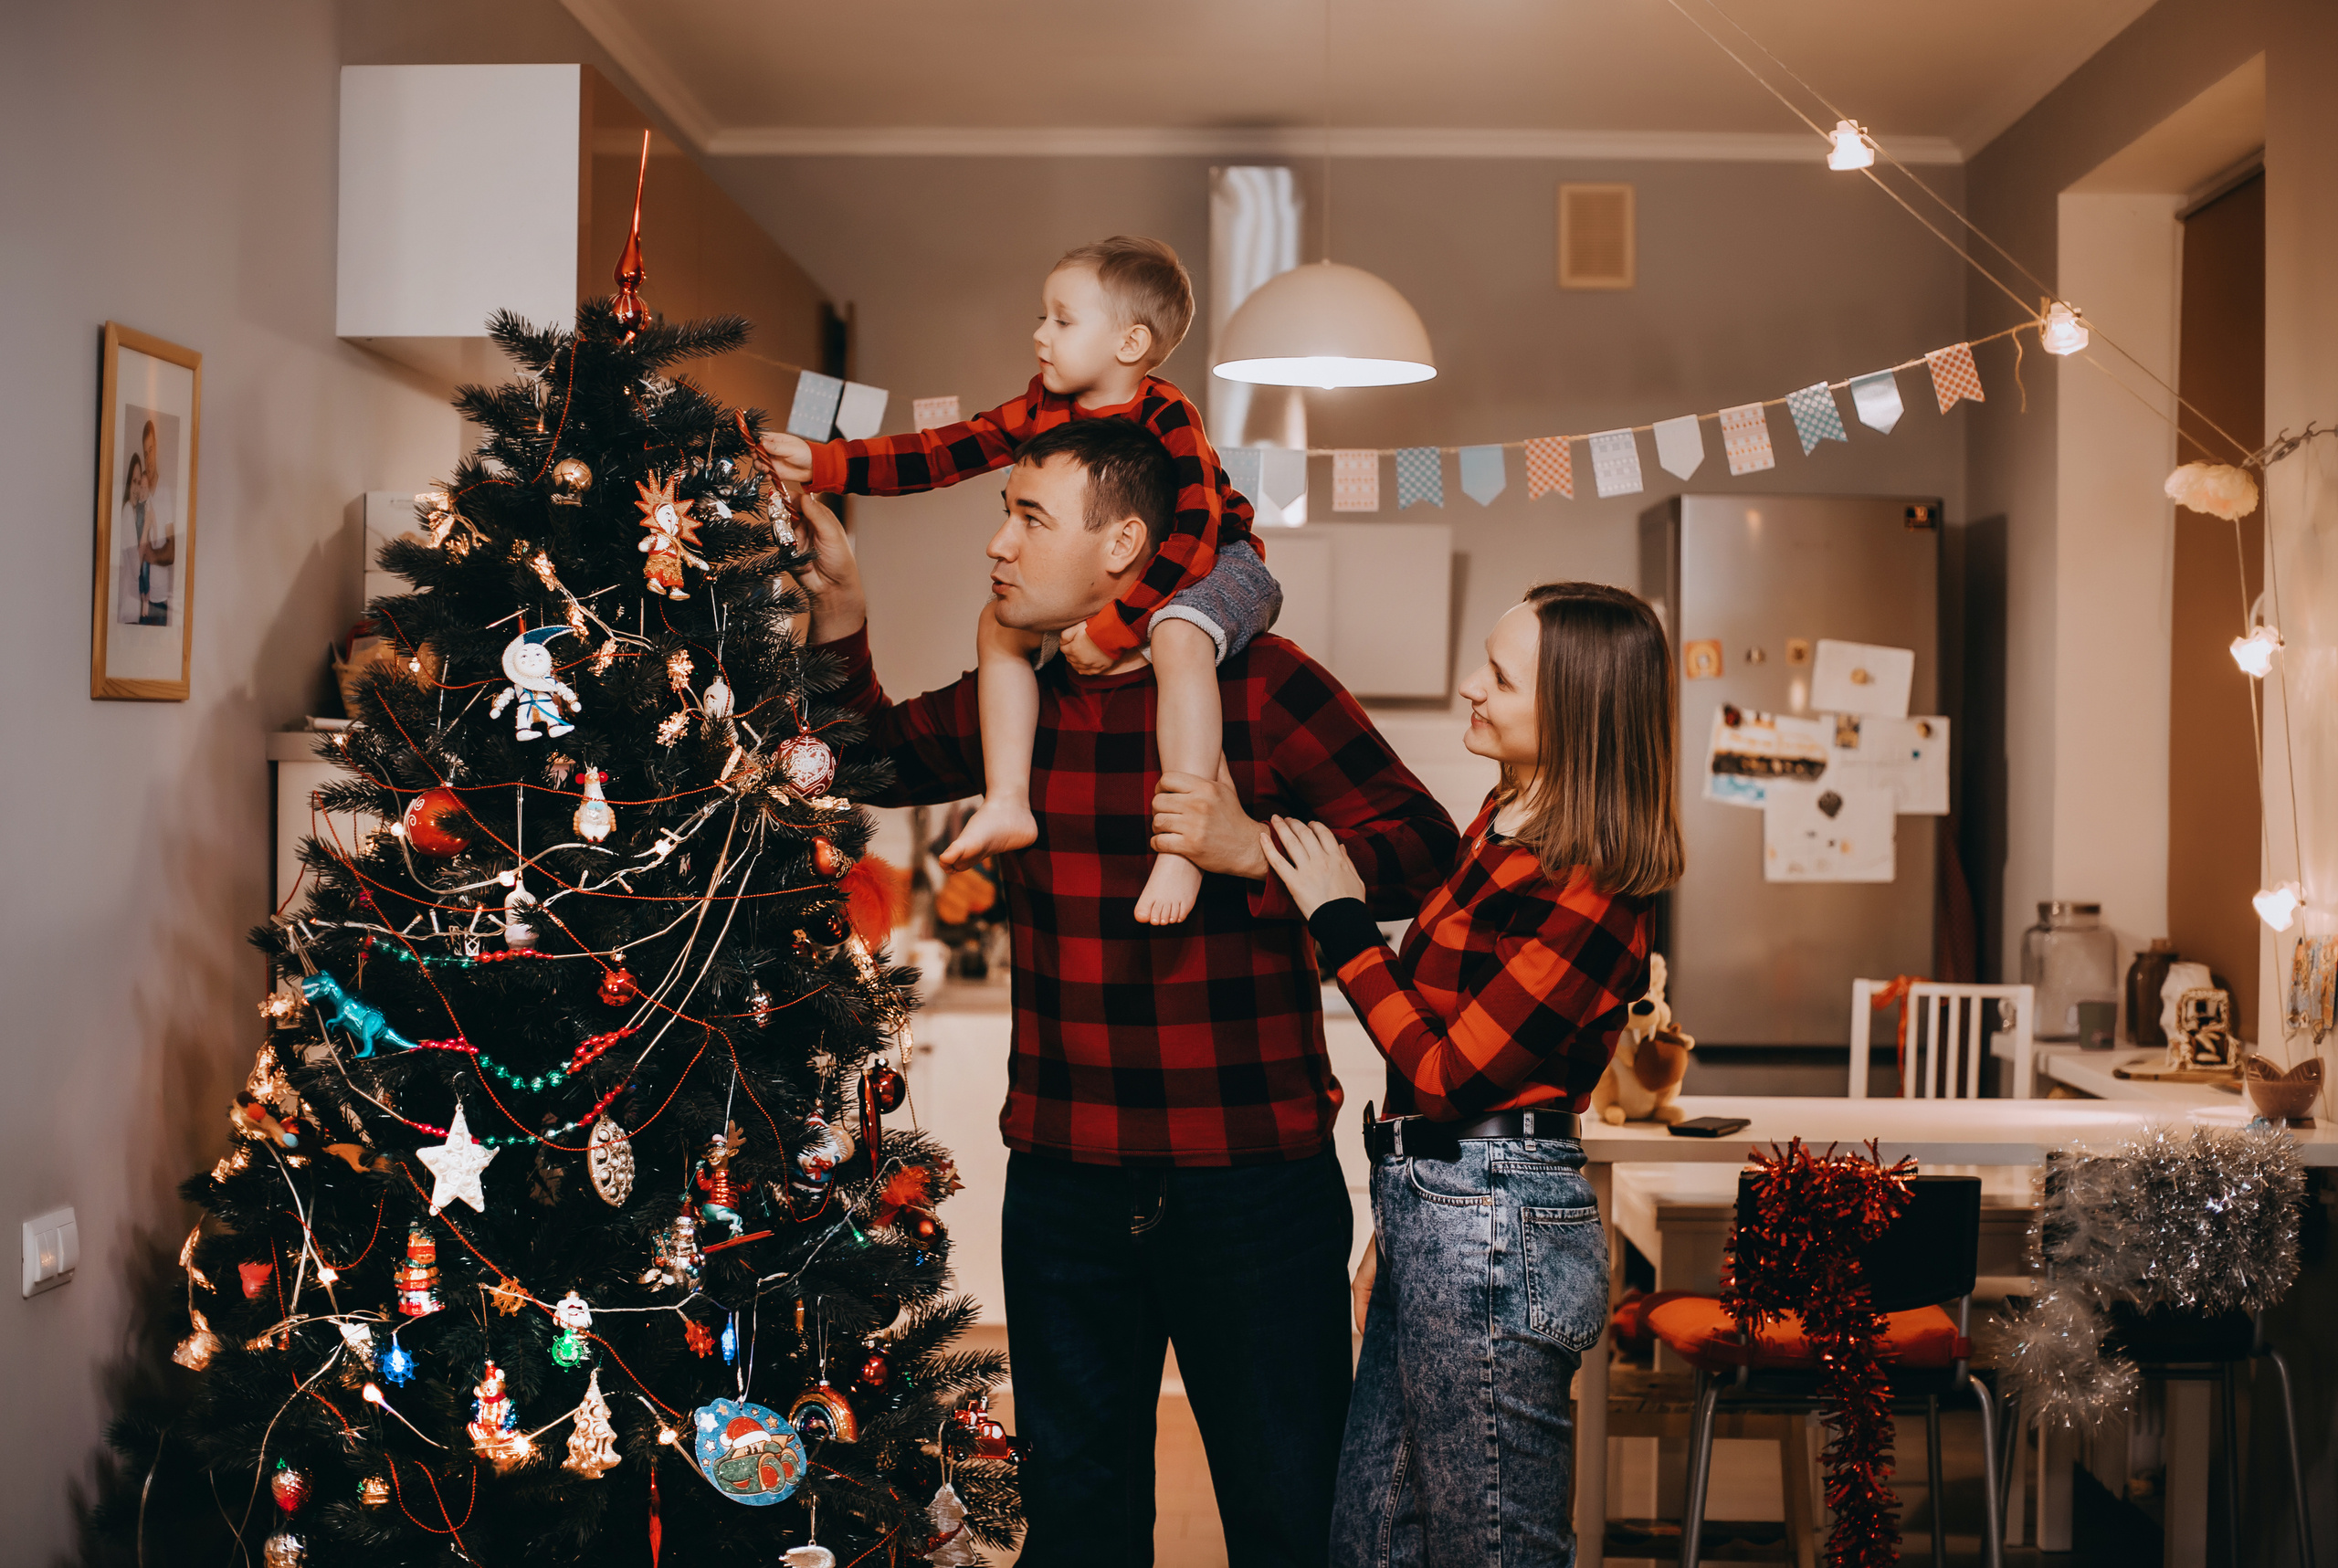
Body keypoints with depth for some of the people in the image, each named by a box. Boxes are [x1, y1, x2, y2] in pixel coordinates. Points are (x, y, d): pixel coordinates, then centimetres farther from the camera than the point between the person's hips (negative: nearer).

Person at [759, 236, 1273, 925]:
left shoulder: (1167, 420, -25)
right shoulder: (1044, 408, -3)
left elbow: (1192, 541, -31)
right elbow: (943, 452, -4)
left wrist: (1111, 629, -33)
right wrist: (825, 463, -11)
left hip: (1217, 565, -8)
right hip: (1107, 574, 8)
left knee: (1177, 634, -40)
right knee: (1000, 622, 1)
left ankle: (1183, 844, -42)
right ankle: (1007, 804, -2)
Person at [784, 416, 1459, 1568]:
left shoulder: (1259, 686, -8)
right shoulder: (1014, 696, 7)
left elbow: (1424, 854, -7)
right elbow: (870, 762, 22)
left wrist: (1254, 848, -20)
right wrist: (837, 604, 9)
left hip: (1253, 1176, -4)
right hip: (1064, 1174, 5)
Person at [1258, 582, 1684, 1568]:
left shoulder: (1589, 895, -20)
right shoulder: (1503, 822, 9)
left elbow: (1445, 1075, -20)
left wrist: (1340, 919, -12)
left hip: (1491, 1228, -9)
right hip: (1430, 1215, 10)